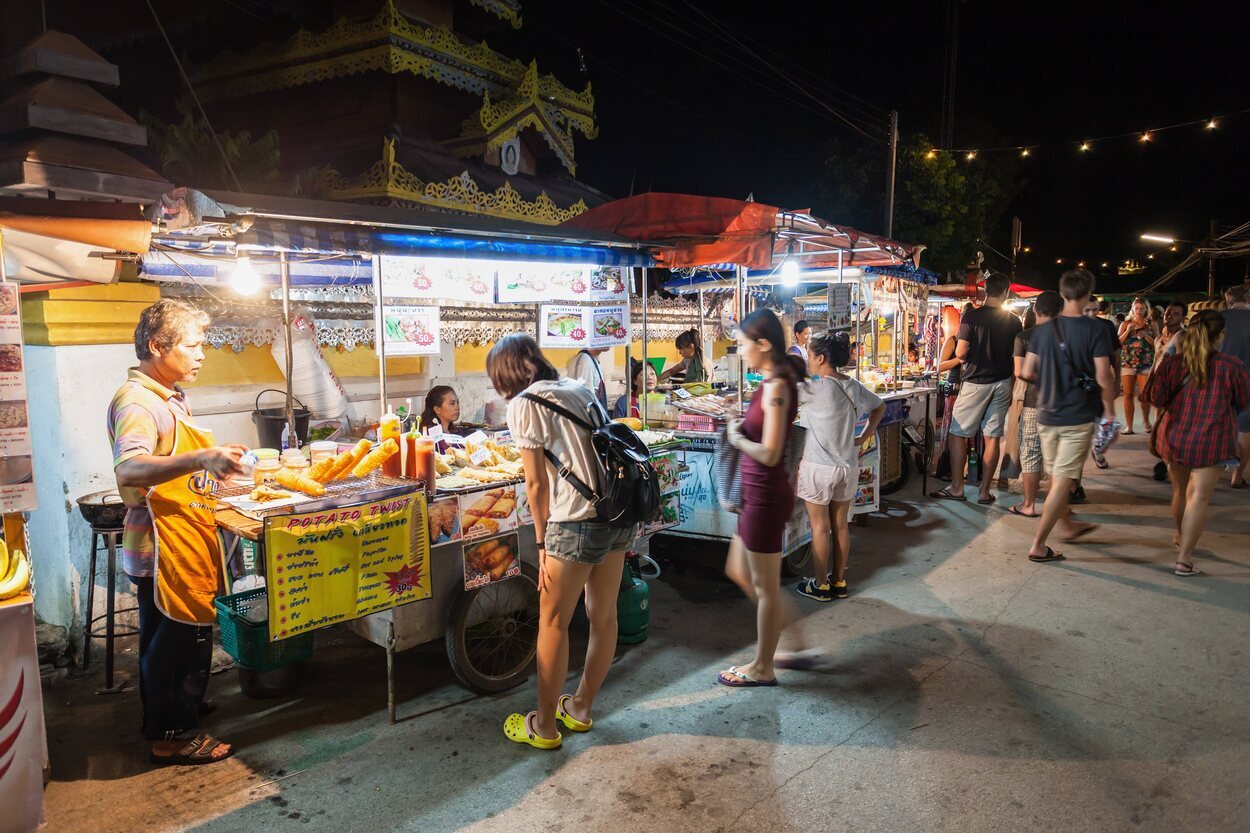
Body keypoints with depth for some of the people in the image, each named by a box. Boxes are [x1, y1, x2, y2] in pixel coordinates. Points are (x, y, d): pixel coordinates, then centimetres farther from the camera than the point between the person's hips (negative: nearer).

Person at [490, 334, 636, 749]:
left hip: (577, 522, -7)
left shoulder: (523, 404, -4)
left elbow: (537, 483, -6)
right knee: (603, 616, 17)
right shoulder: (579, 389, 16)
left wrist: (542, 544, 1)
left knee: (553, 623, 9)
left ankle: (544, 726, 23)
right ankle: (581, 708, 36)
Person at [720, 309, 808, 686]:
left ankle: (763, 669, 25)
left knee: (765, 587, 7)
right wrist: (742, 427, 1)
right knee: (739, 572, 22)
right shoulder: (774, 382, 8)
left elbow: (769, 453, -25)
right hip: (757, 493, 10)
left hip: (765, 495, -10)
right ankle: (794, 644, 33)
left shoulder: (776, 387, -20)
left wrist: (736, 438, -10)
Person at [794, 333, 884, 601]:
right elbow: (879, 407, 18)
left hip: (819, 467, -6)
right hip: (848, 465, 7)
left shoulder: (816, 388, -19)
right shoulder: (854, 386, 3)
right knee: (841, 525, 15)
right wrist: (865, 435, 14)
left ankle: (821, 586, 17)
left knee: (820, 527, 6)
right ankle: (839, 582, 26)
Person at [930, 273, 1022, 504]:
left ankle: (956, 488, 8)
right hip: (1002, 383, 4)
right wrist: (1010, 382, 19)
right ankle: (985, 492, 11)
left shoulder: (972, 317, -10)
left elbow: (960, 353, -14)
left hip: (975, 382, -4)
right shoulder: (1013, 321, 2)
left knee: (958, 434, 6)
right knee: (992, 437, 6)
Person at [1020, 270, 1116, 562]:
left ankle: (1067, 525, 41)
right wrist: (1109, 407, 1)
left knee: (1056, 477, 21)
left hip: (1047, 414, 5)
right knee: (1062, 481, 0)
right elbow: (1103, 376, -15)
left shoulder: (1043, 330, 1)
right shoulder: (1096, 330, -11)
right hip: (1078, 417, -5)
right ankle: (1038, 545, -1)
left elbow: (1028, 373, 2)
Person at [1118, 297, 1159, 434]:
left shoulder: (1151, 325, 8)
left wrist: (1146, 336, -11)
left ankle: (1146, 421, 18)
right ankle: (1129, 426, 3)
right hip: (1127, 362, 0)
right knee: (1129, 394, -1)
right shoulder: (1126, 324, 9)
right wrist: (1128, 331, -10)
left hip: (1146, 363, 0)